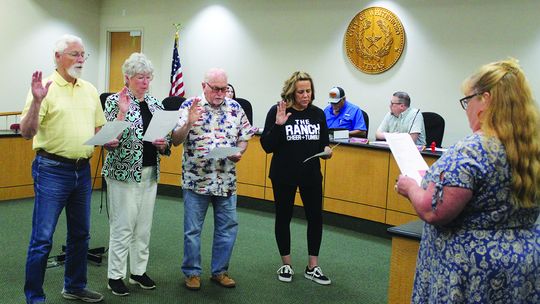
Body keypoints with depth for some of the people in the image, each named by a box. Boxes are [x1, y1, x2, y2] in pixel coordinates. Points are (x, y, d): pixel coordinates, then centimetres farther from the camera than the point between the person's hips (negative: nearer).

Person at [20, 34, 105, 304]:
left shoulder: (90, 90, 10)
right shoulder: (45, 88, -8)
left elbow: (99, 127, 19)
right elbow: (27, 133, -15)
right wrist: (36, 101, -29)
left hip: (83, 169, 7)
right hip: (52, 170, -6)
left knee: (80, 234, 16)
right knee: (42, 238, -2)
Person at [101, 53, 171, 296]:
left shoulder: (155, 104, 10)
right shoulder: (115, 101, -7)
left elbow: (165, 139, 15)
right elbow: (110, 139, -16)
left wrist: (163, 143, -7)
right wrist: (123, 110, -24)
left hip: (150, 173, 6)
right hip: (123, 172, -6)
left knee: (144, 226, 12)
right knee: (123, 226, -1)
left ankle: (139, 271, 25)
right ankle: (115, 276, 12)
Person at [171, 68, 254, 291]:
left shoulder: (235, 108, 5)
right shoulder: (189, 106, -5)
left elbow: (244, 138, 11)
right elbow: (176, 141, -10)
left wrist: (239, 152, -10)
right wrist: (189, 123, -26)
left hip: (227, 180, 3)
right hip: (196, 179, -3)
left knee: (227, 227, 9)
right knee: (193, 229, 6)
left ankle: (220, 271, 25)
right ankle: (192, 272, 22)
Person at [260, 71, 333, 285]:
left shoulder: (318, 113, 2)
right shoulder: (277, 111, -9)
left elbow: (324, 142, 12)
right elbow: (267, 146, -12)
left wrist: (327, 150, -11)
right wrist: (278, 125, -25)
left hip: (311, 175, 3)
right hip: (283, 176, -3)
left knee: (315, 217, 3)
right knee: (283, 217, 9)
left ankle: (312, 267, 18)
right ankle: (286, 265, 26)